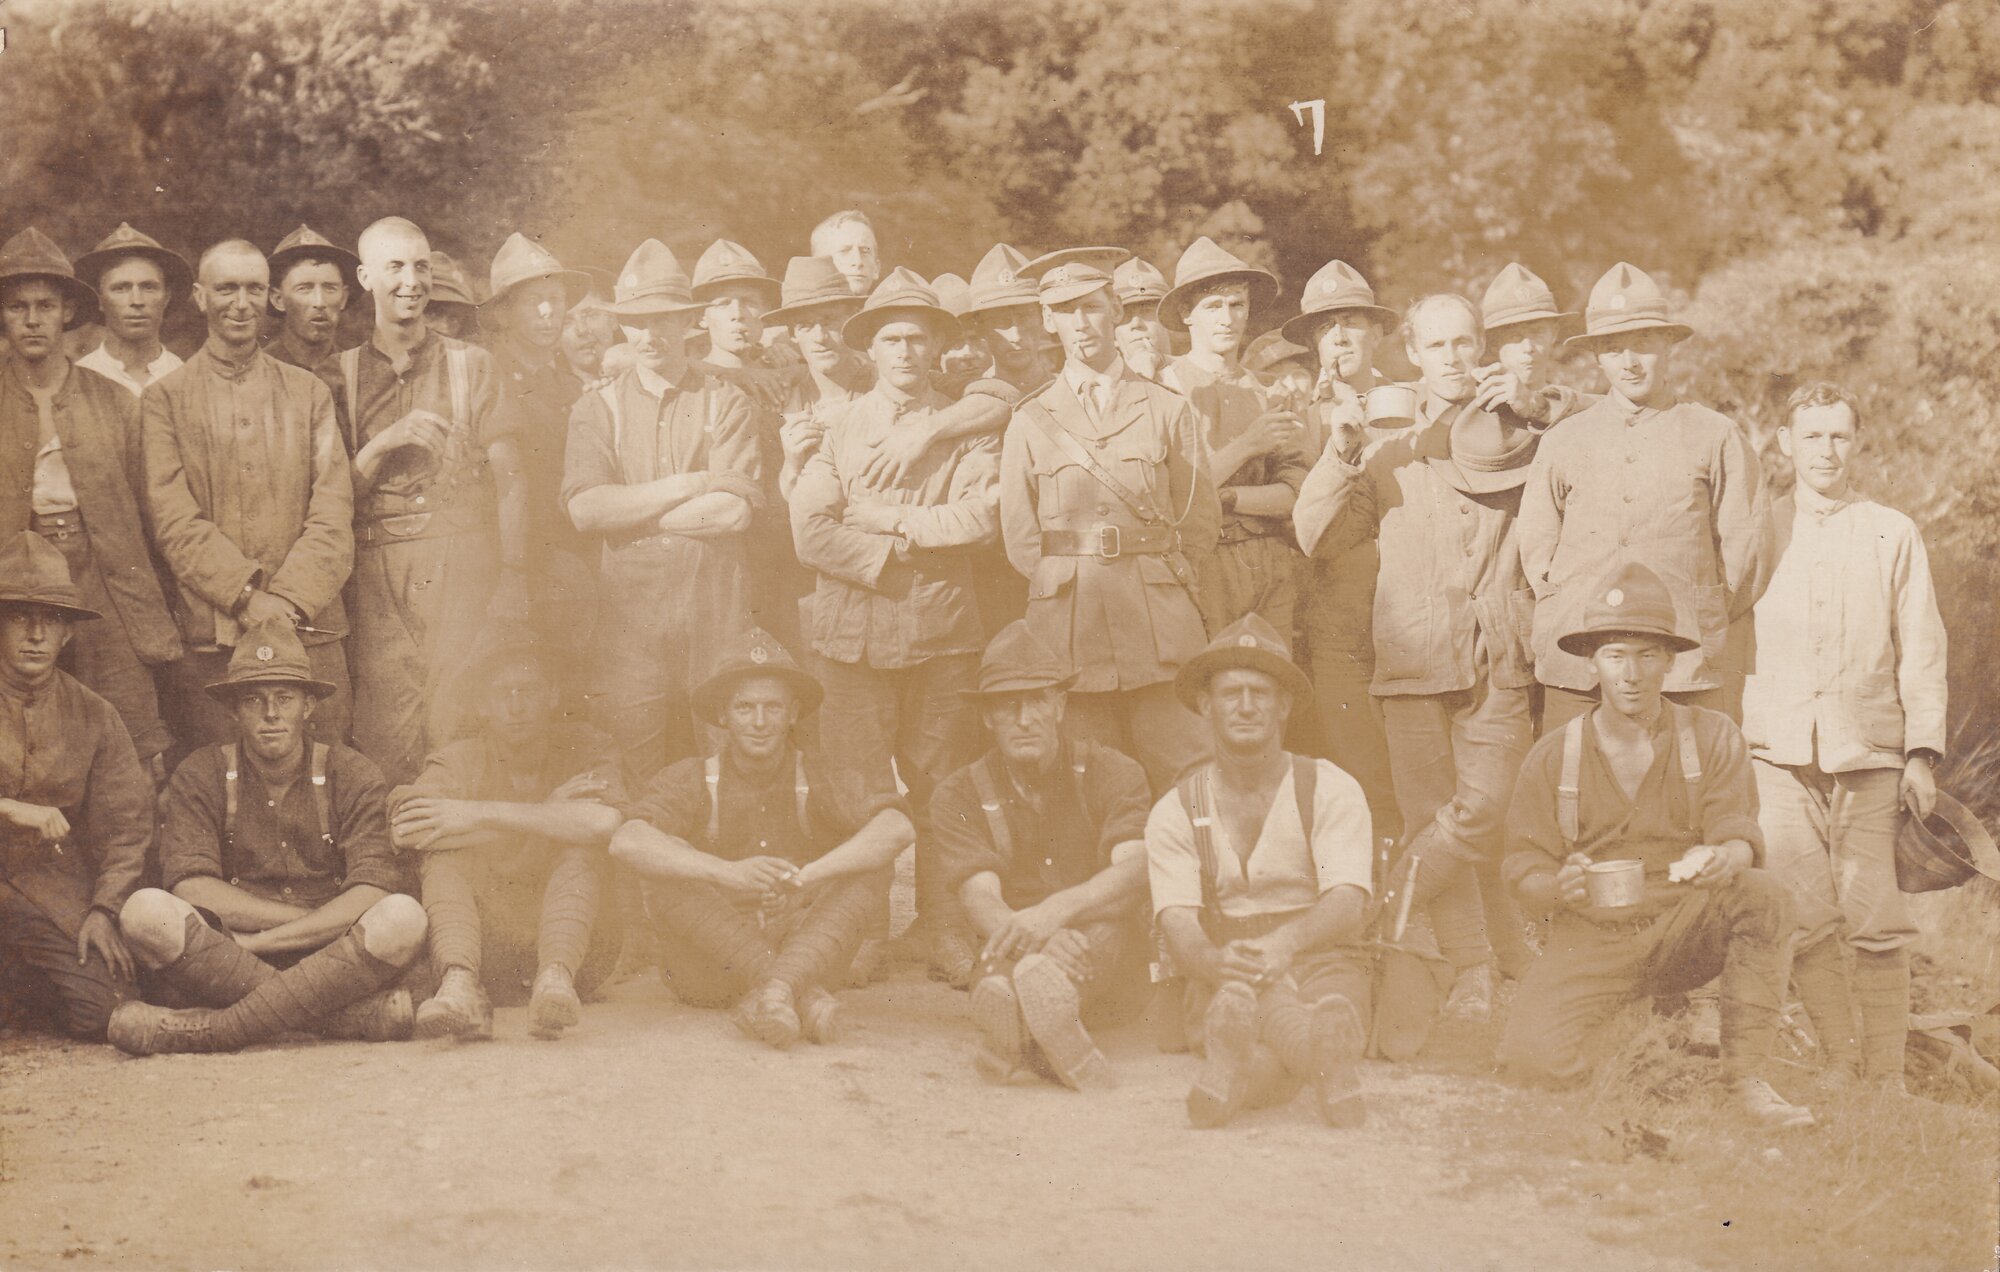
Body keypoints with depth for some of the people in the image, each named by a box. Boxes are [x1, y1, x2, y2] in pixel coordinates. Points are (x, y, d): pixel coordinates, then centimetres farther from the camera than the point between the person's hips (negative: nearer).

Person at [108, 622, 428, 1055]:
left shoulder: (352, 776, 3)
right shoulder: (201, 776, 4)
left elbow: (375, 895, -10)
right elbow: (190, 888, -10)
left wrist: (254, 942, -16)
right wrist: (326, 921, -12)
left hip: (330, 965, 0)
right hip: (220, 968, 0)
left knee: (403, 917, -29)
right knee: (146, 910, -28)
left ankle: (206, 1030, -30)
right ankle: (356, 1015, -33)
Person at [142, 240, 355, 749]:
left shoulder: (310, 392, 14)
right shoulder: (165, 397, 8)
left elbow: (333, 512, 4)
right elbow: (174, 520, -2)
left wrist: (288, 600, -11)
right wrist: (247, 598, -14)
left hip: (309, 627, 2)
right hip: (208, 639, -2)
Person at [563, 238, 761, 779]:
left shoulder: (727, 404, 6)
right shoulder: (597, 409, 9)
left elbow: (735, 509, -8)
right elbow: (584, 508, -7)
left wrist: (629, 512, -6)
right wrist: (693, 483, -9)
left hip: (714, 615, 0)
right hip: (627, 611, 0)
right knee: (627, 788, 0)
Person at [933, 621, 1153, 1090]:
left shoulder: (1112, 774, 5)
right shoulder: (958, 797, 6)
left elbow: (1134, 874, -14)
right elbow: (981, 899, -10)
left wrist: (1057, 910, -34)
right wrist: (1024, 931, -34)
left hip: (1110, 968, -1)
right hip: (1009, 957, 1)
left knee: (1105, 924, -35)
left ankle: (1017, 1034, -59)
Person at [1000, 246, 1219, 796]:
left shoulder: (1167, 409, 10)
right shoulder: (1030, 421, 11)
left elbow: (1201, 522, 11)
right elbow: (1020, 537, 11)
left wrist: (1144, 570, 6)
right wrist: (1071, 584, 3)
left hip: (1160, 623, 0)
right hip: (1066, 623, 0)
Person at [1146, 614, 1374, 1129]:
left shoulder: (1331, 790, 6)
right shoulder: (1175, 812, 9)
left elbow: (1349, 902, -9)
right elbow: (1177, 923, -6)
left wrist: (1284, 941, -31)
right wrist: (1216, 961, -32)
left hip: (1318, 958, 0)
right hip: (1219, 978, 0)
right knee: (1248, 982, -37)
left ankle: (1242, 1067, -61)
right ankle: (1330, 1055, -62)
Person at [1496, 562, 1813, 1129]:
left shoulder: (1712, 737, 6)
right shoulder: (1551, 758, 5)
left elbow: (1740, 836, -6)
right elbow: (1525, 876, 2)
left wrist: (1725, 859, -31)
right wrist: (1559, 887, -22)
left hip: (1686, 929, 1)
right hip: (1591, 937, -1)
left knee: (1764, 894, -31)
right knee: (1536, 1060, -27)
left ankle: (1747, 1077, -19)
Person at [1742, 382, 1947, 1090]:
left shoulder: (1894, 536, 11)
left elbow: (1921, 651, 9)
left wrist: (1923, 752, 0)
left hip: (1870, 752, 0)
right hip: (1778, 750, 0)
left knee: (1876, 920, -4)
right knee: (1805, 921, -5)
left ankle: (1887, 1077, 2)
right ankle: (1839, 1064, 6)